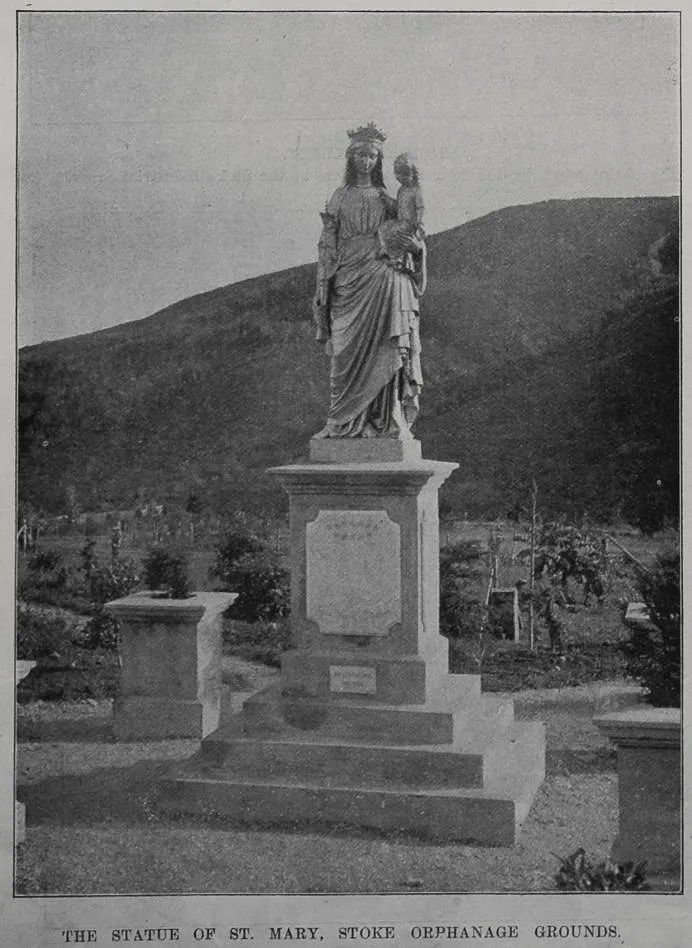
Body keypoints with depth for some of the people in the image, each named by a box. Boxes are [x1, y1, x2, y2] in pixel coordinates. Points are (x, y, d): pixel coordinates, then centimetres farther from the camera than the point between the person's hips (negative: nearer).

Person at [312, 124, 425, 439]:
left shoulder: (387, 199, 15)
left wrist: (415, 246, -8)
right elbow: (327, 245, 9)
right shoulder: (340, 198, 13)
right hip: (349, 281, 0)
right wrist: (323, 287, 0)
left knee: (384, 351, -12)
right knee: (349, 351, -7)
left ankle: (386, 421, -10)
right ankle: (345, 424, -3)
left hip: (384, 280, 1)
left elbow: (414, 239, 17)